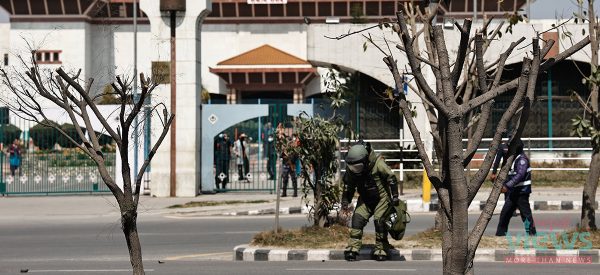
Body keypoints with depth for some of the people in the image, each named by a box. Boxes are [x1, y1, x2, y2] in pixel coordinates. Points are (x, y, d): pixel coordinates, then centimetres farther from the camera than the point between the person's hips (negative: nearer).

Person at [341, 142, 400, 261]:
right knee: (357, 218, -14)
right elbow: (348, 185, 7)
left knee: (379, 220, -17)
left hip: (382, 198, -4)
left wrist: (395, 197, -12)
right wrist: (345, 201, 0)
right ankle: (353, 248, -16)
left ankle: (381, 249, -3)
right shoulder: (351, 169, -9)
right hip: (365, 199, 4)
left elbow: (391, 179, -13)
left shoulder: (378, 164, -24)